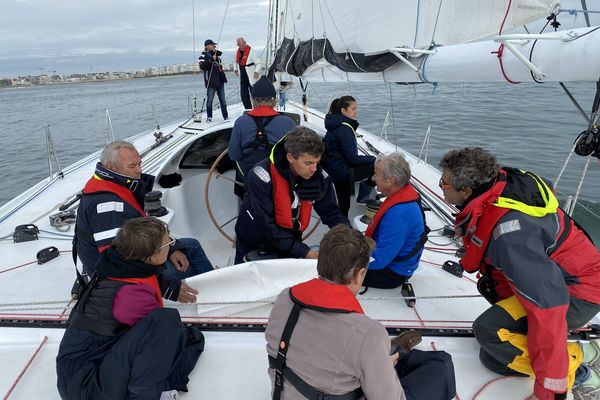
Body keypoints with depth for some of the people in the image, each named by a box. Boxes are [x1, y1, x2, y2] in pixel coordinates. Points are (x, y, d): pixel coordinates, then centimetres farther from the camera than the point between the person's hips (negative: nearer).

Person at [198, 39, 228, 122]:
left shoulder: (216, 55, 14)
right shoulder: (203, 55, -5)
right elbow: (202, 66, -21)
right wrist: (211, 59, -23)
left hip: (220, 80, 6)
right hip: (211, 81, -6)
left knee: (222, 100, 9)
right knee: (210, 100, -1)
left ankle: (225, 116, 15)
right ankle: (209, 117, 10)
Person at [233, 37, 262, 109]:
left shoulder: (250, 51, -14)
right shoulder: (237, 51, 7)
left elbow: (259, 63, -13)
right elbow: (235, 62, 24)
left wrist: (256, 72, -25)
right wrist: (235, 69, 10)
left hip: (251, 77, -7)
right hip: (242, 77, 7)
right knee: (243, 95, 8)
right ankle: (248, 110, 19)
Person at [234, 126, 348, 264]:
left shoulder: (319, 177, -14)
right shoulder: (262, 176, -28)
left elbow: (331, 212, -4)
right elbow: (266, 225, -29)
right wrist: (304, 252, -29)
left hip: (290, 245, 4)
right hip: (253, 247, -3)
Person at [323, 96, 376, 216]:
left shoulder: (336, 125, 13)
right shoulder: (344, 128, -18)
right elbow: (352, 158, -21)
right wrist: (373, 159, -9)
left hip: (336, 169, 11)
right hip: (342, 172, -11)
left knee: (344, 206, 19)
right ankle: (362, 197, 5)